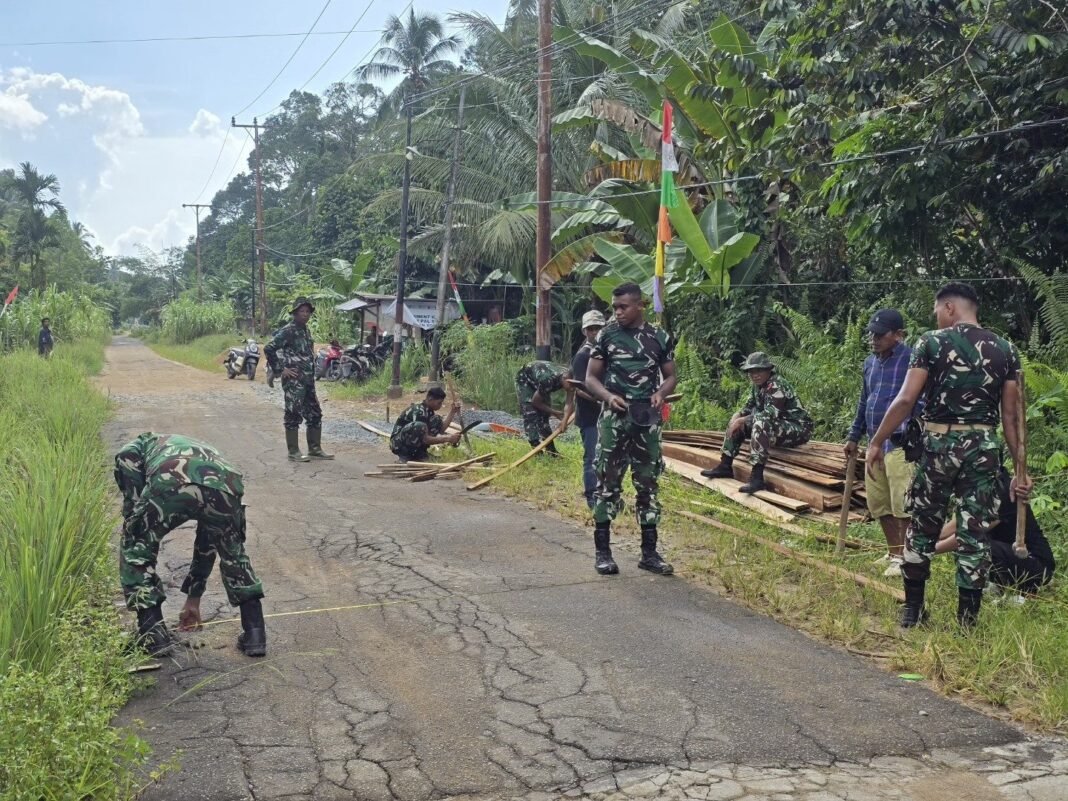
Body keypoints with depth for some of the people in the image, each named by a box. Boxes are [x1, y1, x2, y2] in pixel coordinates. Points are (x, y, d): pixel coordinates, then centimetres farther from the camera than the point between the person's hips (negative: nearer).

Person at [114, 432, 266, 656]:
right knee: (233, 554, 31)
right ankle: (255, 634, 25)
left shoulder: (136, 447, 40)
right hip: (224, 485, 4)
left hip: (170, 484, -3)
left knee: (134, 550, 24)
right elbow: (207, 540, 49)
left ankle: (153, 635, 21)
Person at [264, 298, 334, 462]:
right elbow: (269, 349, -17)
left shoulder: (306, 331, 15)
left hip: (308, 380, 9)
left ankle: (315, 449, 20)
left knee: (315, 414, 12)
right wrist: (281, 370, -15)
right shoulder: (287, 331, -11)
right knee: (294, 415, -3)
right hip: (294, 380, -9)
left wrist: (311, 372, 16)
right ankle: (293, 452, 3)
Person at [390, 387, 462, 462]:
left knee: (437, 419, 0)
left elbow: (440, 429, 3)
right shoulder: (418, 411, -25)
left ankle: (419, 452, 2)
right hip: (399, 444, -9)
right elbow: (425, 439, -29)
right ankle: (405, 455, -15)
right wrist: (448, 438, -30)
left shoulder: (428, 409, 3)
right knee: (419, 426, -36)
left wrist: (452, 412, -2)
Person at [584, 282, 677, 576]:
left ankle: (649, 552, 14)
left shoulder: (660, 337, 5)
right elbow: (591, 378, 4)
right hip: (614, 418, -1)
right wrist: (608, 396, -15)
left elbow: (671, 376, 13)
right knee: (608, 483, 0)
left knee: (648, 484, 6)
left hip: (647, 419, 2)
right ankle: (602, 550, 8)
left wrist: (660, 393, -9)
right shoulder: (607, 335, 2)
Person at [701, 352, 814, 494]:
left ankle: (757, 478, -39)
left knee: (761, 423, -36)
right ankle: (725, 466, 10)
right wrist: (737, 417, -7)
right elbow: (749, 407, 15)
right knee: (737, 423, 9)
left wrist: (743, 421, -24)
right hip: (777, 426, 10)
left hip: (798, 429, -10)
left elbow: (770, 414, -30)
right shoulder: (757, 386, 6)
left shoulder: (776, 385, -21)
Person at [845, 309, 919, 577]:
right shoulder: (870, 362, 15)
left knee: (902, 504, -7)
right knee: (878, 503, 13)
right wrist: (853, 436, 24)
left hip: (900, 444, -8)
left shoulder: (911, 360, -10)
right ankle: (893, 552, 27)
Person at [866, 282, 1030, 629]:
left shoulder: (931, 342, -3)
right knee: (975, 534, 7)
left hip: (939, 443, -2)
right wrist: (1020, 468, 9)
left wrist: (877, 442, -1)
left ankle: (912, 610, 18)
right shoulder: (1006, 350, 6)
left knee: (922, 528, 12)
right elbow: (1011, 416, 5)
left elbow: (905, 400, -9)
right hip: (984, 446, 2)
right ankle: (967, 620, 11)